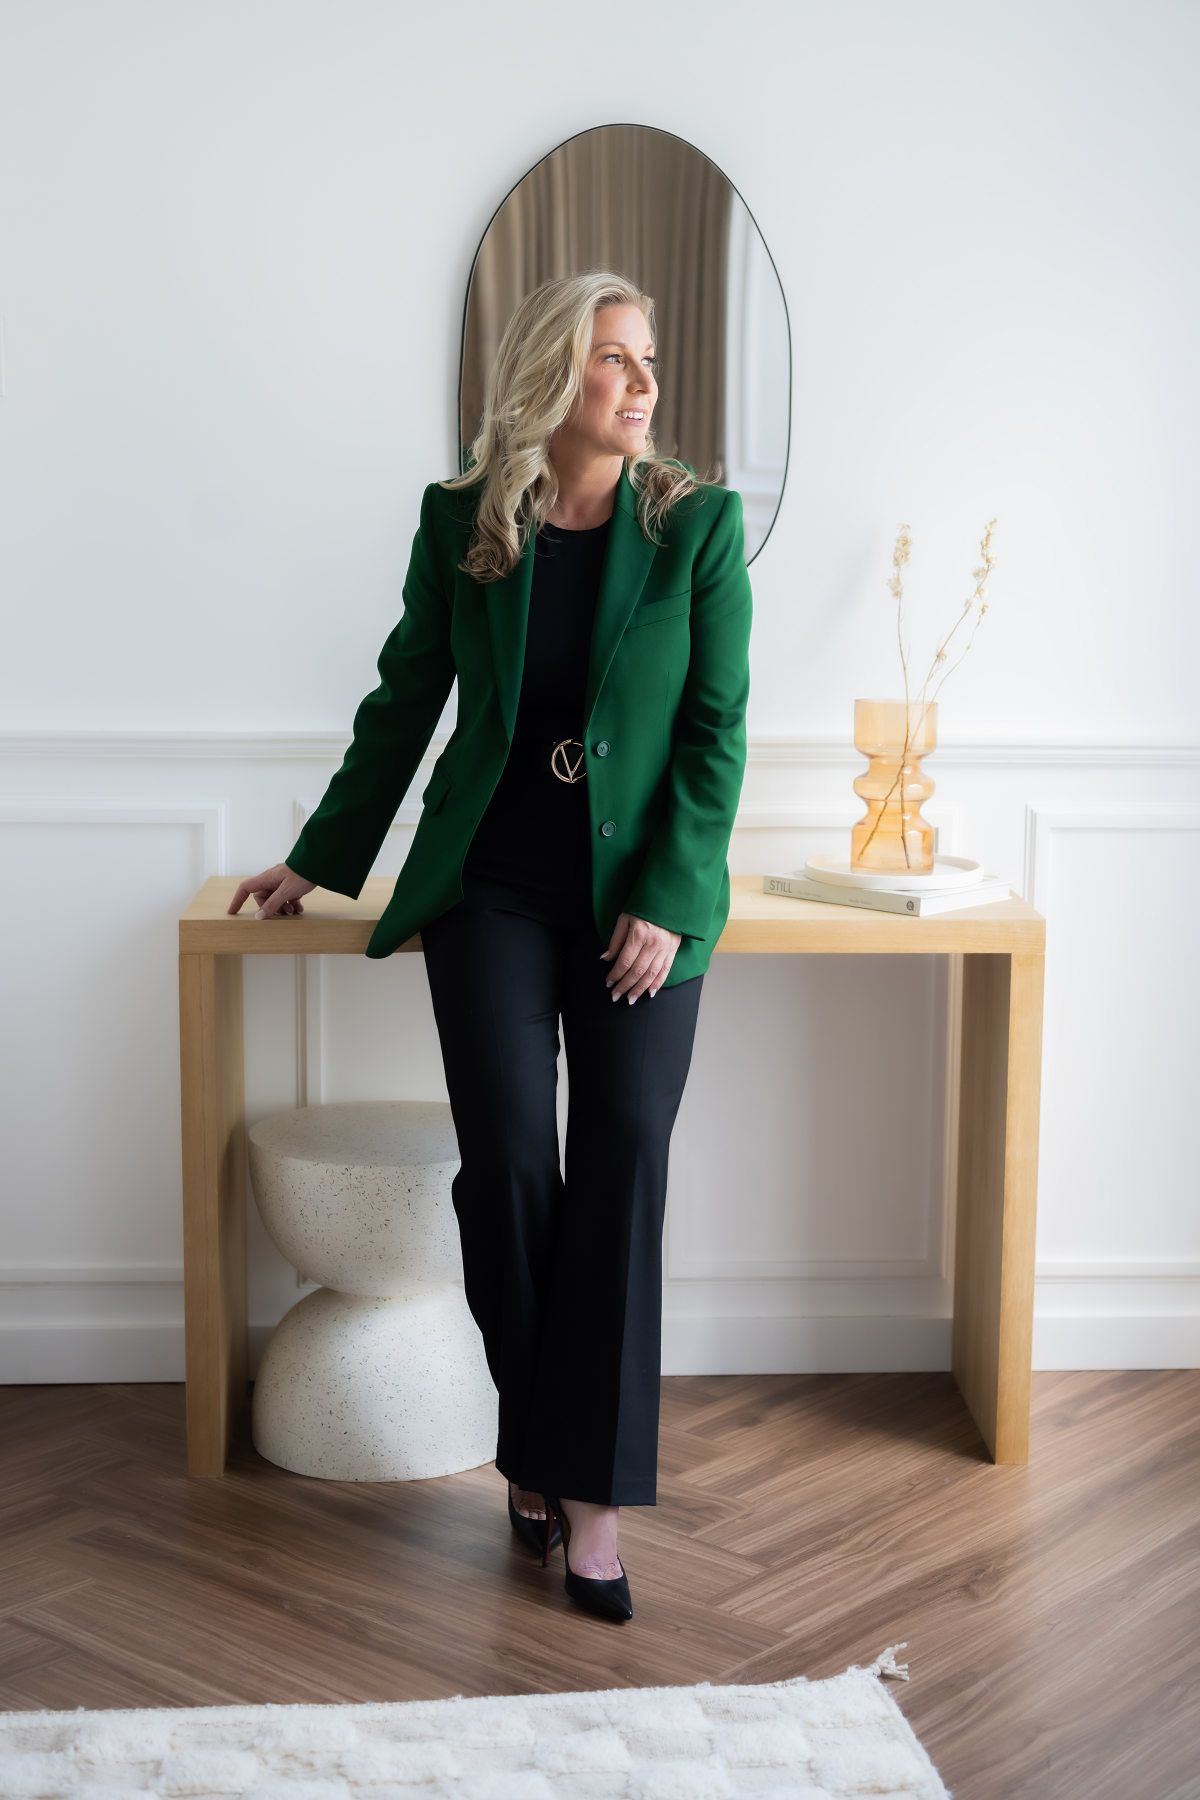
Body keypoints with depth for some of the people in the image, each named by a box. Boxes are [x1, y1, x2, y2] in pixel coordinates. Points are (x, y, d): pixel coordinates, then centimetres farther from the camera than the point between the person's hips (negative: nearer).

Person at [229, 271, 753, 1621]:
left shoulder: (699, 524, -3)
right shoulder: (460, 521, 1)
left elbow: (716, 731, -5)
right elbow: (405, 701, 10)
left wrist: (666, 902, -12)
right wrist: (322, 859, 14)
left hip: (643, 897, -1)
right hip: (492, 887, 1)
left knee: (621, 1172, -5)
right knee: (507, 1164, -5)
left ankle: (593, 1491, 2)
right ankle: (535, 1446, 15)